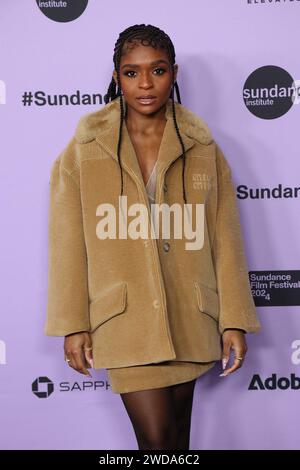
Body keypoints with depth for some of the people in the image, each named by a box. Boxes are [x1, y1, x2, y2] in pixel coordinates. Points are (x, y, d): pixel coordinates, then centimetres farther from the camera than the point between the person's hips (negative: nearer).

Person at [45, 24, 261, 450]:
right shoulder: (84, 150, -2)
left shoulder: (203, 148, 2)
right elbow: (69, 244, -2)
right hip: (125, 319, -2)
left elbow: (225, 238, 1)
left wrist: (235, 320, -1)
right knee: (157, 438, -6)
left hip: (189, 318, 2)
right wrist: (74, 324, -3)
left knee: (177, 433, 15)